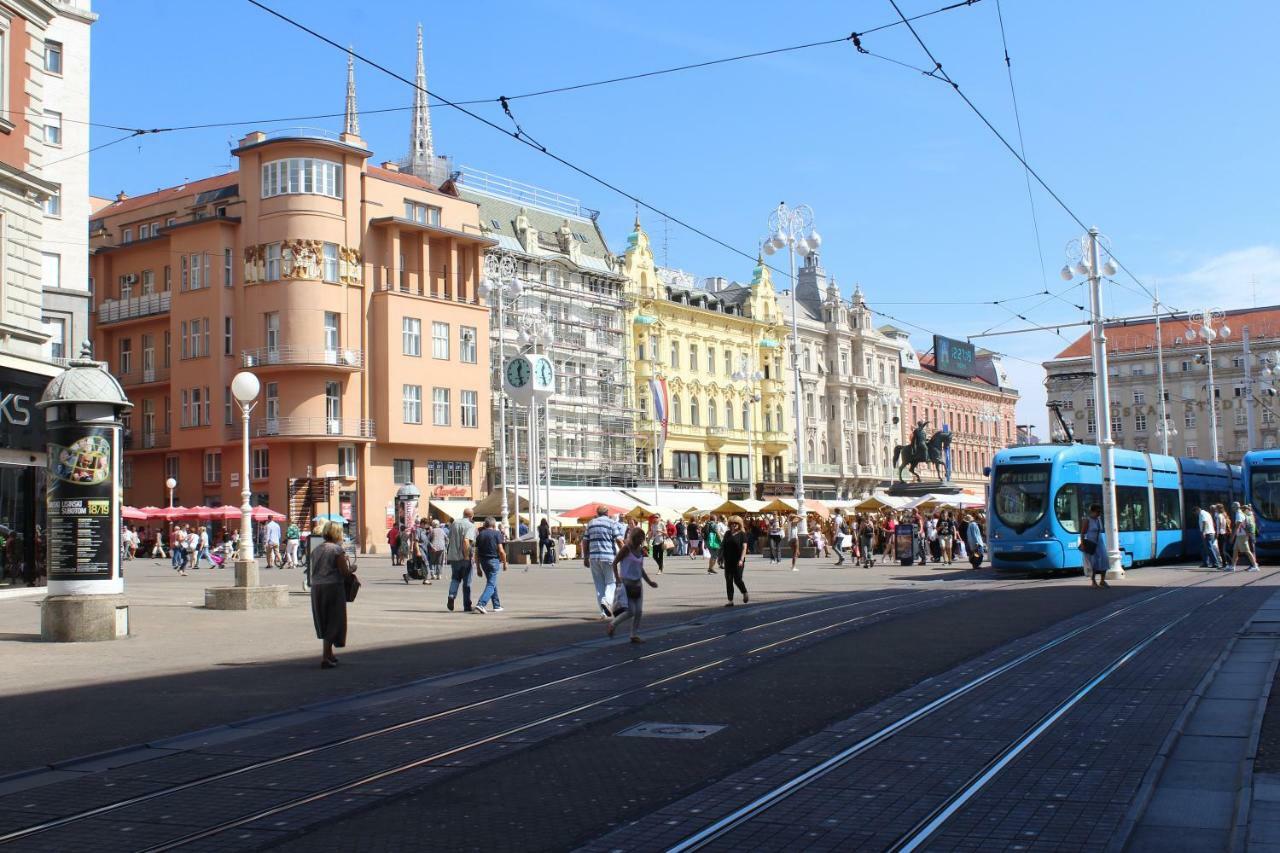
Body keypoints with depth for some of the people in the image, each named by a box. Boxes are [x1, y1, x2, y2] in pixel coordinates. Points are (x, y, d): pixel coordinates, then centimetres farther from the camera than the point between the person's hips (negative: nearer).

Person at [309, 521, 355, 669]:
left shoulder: (316, 550, 10)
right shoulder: (337, 549, -9)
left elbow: (314, 570, 15)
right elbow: (344, 571, -13)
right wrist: (352, 569, 8)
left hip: (316, 587, 7)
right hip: (333, 587, -7)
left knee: (324, 622, 19)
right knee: (333, 622, 1)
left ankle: (329, 654, 30)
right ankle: (325, 657, -5)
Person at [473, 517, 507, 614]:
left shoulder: (480, 535, 9)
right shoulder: (497, 533, -4)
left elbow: (477, 552, 8)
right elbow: (501, 550, -10)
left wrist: (478, 567, 13)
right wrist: (505, 563, 1)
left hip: (483, 561, 6)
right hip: (494, 560, -6)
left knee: (492, 583, 20)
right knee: (491, 585, -6)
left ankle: (497, 606, 23)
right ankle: (481, 604, -23)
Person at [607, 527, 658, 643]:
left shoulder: (641, 551, 8)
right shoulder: (626, 549, -11)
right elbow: (614, 563, -9)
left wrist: (649, 581, 14)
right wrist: (617, 578, -19)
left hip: (637, 583, 7)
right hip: (627, 583, -7)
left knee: (639, 611, 4)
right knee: (630, 611, -8)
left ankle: (635, 635, 14)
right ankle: (613, 623, 13)